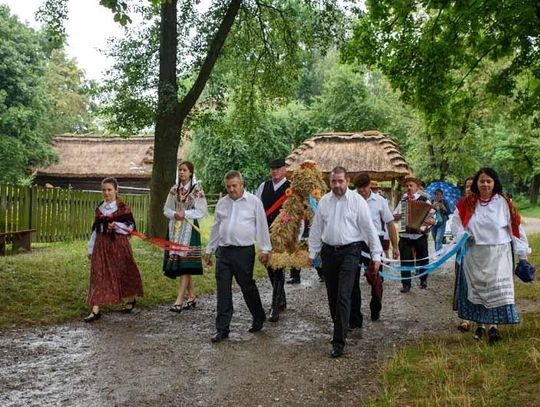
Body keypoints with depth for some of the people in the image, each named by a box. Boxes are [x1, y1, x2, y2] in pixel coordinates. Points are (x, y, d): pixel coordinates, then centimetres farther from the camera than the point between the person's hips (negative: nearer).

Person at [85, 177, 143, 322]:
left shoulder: (123, 208, -4)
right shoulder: (99, 208, 10)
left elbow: (130, 226, -5)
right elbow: (95, 229, 14)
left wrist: (116, 225, -22)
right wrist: (91, 248, 14)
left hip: (118, 244, -4)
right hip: (101, 245, 4)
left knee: (123, 272, 9)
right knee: (98, 275, -2)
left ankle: (131, 300, 34)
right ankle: (95, 310, -2)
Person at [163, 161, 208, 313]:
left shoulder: (197, 190, -4)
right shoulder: (174, 190, 11)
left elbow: (202, 211, -8)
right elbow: (166, 209, 11)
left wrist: (185, 213, -15)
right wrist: (175, 214, -9)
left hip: (189, 228, -6)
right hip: (175, 228, 6)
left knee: (184, 263, -11)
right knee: (176, 263, 8)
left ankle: (179, 300, -12)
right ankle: (192, 296, 20)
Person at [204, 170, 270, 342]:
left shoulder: (254, 201, -1)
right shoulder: (222, 203, 11)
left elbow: (262, 226, -1)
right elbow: (216, 228, 18)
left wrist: (265, 249, -4)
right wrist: (209, 250, 18)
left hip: (244, 251, -4)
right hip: (223, 251, 4)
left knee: (248, 287, 7)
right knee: (223, 292, 4)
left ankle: (259, 319, 31)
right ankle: (222, 329, 11)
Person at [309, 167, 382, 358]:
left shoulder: (357, 201, -5)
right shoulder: (324, 202, 6)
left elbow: (369, 228, -4)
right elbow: (316, 228, 12)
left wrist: (376, 255, -5)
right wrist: (312, 252, 13)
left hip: (349, 251, -4)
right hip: (328, 251, 5)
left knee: (343, 296, -11)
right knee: (332, 295, 12)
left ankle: (339, 341, -8)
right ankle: (340, 328, 32)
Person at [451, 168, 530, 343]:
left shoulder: (503, 202, -3)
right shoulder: (467, 203, -1)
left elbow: (515, 227, 0)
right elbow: (455, 223, 6)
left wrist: (522, 252, -1)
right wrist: (464, 236, -13)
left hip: (498, 254, -1)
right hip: (474, 254, 1)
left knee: (497, 288, -5)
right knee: (477, 288, 8)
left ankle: (494, 325, 1)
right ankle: (480, 324, 19)